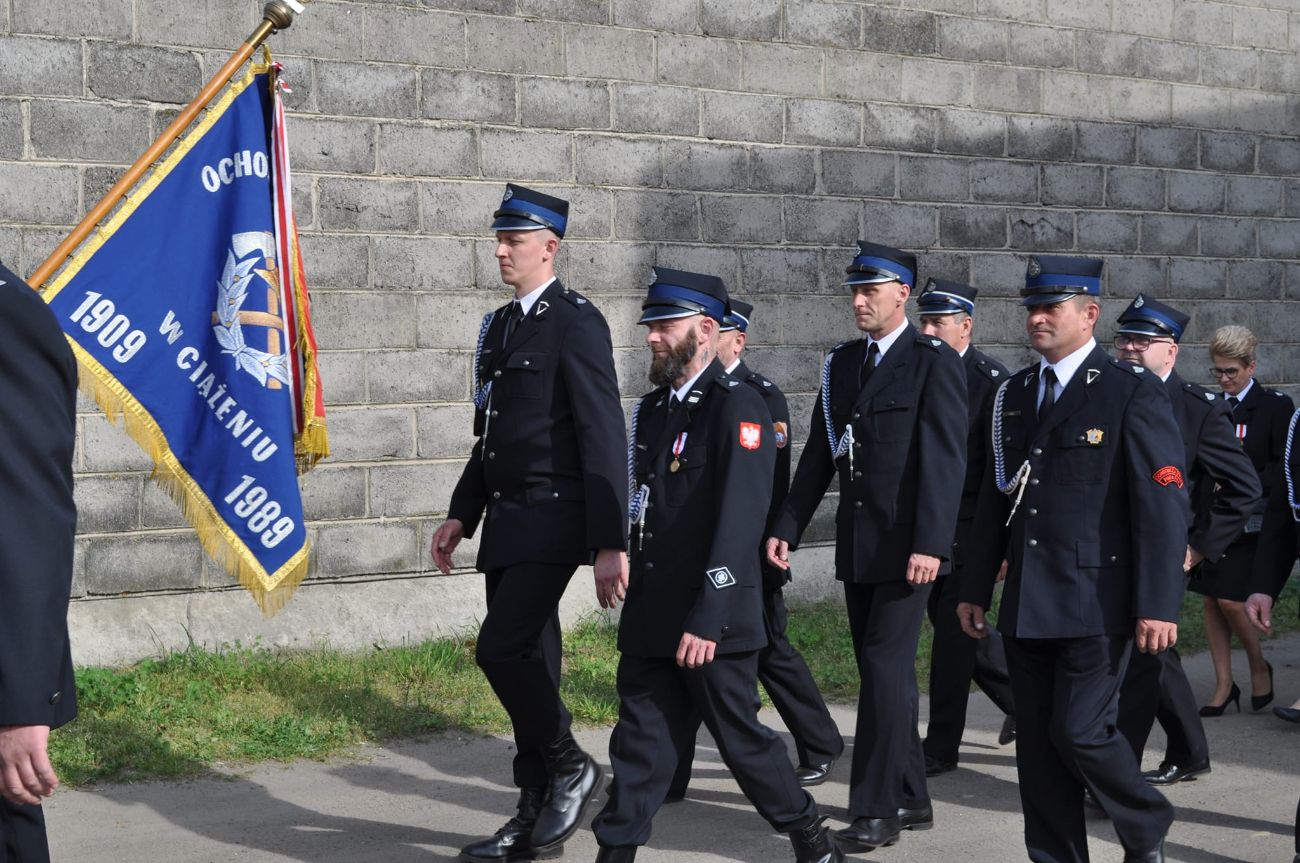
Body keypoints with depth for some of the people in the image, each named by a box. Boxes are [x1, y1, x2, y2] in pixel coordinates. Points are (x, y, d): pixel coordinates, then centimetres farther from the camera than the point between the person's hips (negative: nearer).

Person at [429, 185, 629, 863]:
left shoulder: (576, 323, -11)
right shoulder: (499, 327, 15)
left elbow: (603, 437, -16)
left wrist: (610, 543, -20)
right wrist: (460, 515, 17)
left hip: (554, 520, -8)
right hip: (507, 521, 8)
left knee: (503, 649, -17)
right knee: (527, 662, 10)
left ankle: (569, 767, 4)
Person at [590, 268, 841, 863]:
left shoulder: (738, 409, -13)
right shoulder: (653, 406, 12)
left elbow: (739, 522, -20)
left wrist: (706, 621, -22)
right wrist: (612, 562, 8)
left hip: (712, 619, -7)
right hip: (650, 615, 7)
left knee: (741, 737, 5)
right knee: (641, 742, 8)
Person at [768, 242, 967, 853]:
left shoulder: (934, 362, -7)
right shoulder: (842, 363, 13)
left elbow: (944, 458, -14)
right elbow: (819, 454, 14)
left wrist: (930, 544, -21)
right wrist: (787, 527, 7)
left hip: (905, 544, -7)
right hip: (855, 544, 7)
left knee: (885, 668, -9)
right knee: (885, 671, 11)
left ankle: (876, 809, -4)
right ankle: (910, 800, 20)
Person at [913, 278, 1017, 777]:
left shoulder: (992, 380, -11)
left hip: (967, 531, -7)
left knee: (953, 633, -2)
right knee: (959, 631, 15)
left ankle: (940, 749, 6)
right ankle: (1023, 700, 34)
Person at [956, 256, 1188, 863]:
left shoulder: (1133, 392, -7)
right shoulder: (1014, 394, 12)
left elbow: (1163, 505, -11)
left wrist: (1158, 605, -17)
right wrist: (975, 589, 15)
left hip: (1097, 601, -6)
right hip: (1028, 603, 6)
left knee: (1080, 729, -8)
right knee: (1037, 742, 7)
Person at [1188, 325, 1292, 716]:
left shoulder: (1275, 406, -4)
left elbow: (1283, 470, -7)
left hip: (1249, 522, -5)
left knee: (1230, 600, -11)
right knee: (1211, 601, 4)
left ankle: (1259, 666, 14)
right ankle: (1223, 686, 13)